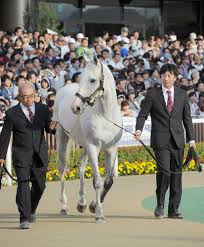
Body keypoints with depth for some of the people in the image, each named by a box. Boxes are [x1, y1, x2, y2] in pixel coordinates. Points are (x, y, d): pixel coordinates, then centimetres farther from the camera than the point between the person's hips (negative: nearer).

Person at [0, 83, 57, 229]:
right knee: (23, 184, -13)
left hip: (40, 154, 4)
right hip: (21, 154, -3)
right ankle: (24, 219, -13)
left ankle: (32, 210, 38)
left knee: (39, 185, 12)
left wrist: (51, 127, -16)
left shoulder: (43, 109, 6)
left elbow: (48, 129, 9)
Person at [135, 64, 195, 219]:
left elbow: (187, 118, 13)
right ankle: (160, 205, 4)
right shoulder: (152, 94, 3)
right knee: (164, 171, -15)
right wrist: (139, 130, -16)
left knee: (176, 174, 3)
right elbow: (143, 114, 2)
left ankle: (173, 210, 10)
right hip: (160, 140, -3)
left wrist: (191, 139, 8)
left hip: (177, 140, 3)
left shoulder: (182, 94, 10)